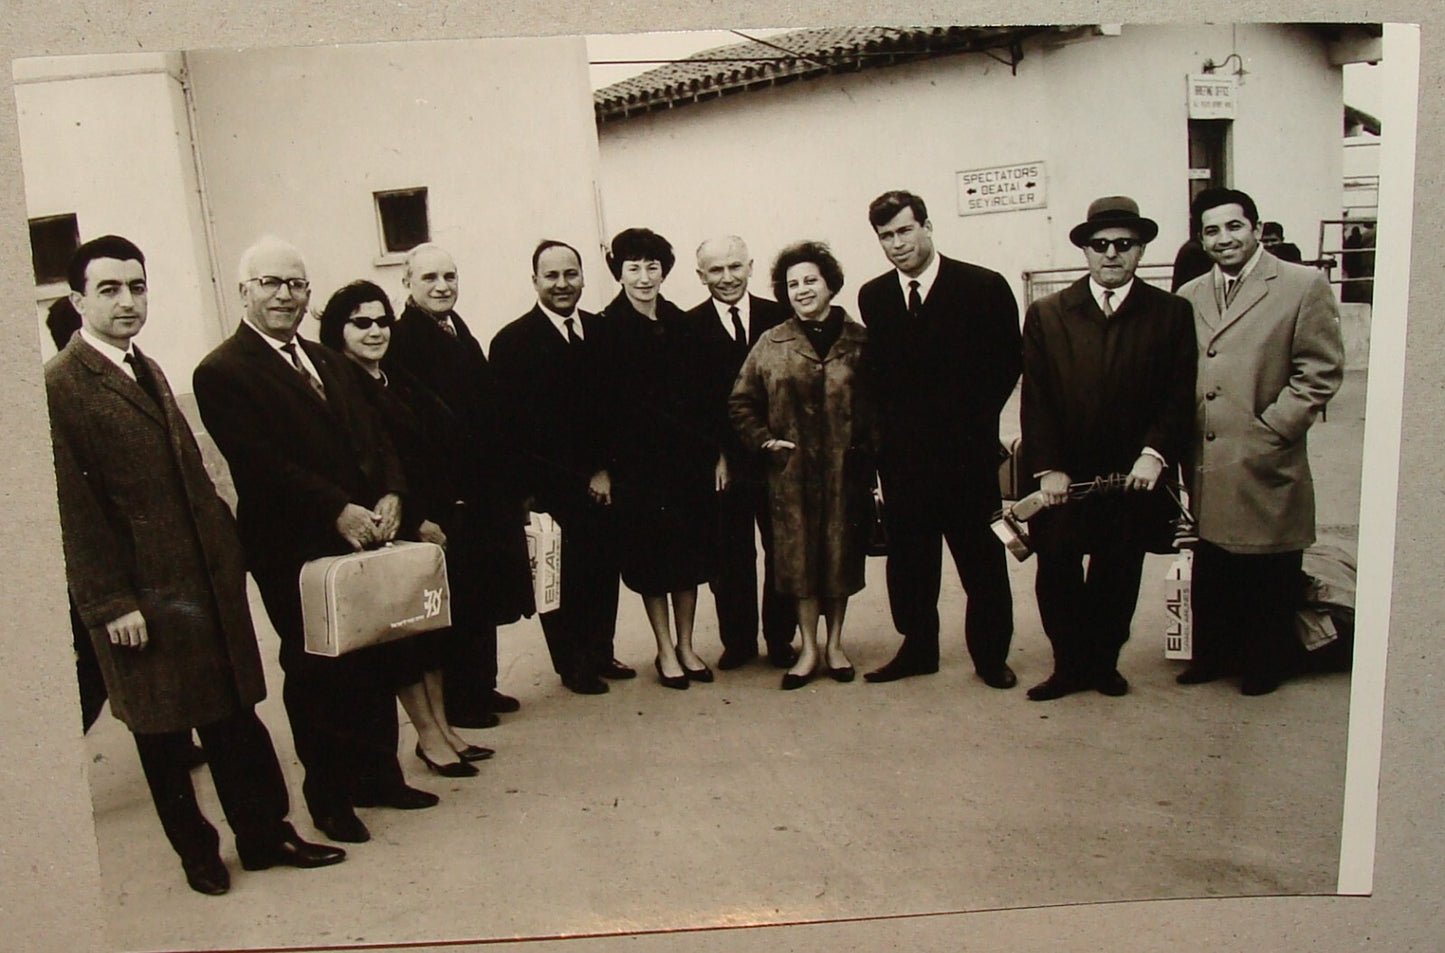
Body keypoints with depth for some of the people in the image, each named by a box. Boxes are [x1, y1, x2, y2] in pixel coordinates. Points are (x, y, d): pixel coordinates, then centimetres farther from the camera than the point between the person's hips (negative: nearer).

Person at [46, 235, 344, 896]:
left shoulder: (147, 370, 14)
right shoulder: (58, 387, -12)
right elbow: (74, 508, -15)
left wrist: (226, 549, 11)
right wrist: (110, 603, -16)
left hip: (208, 584, 7)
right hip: (142, 600, -7)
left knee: (234, 716, 14)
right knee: (162, 735, 11)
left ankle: (265, 834, 27)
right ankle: (196, 852, 28)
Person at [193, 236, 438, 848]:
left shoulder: (324, 361, 15)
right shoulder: (222, 373, -9)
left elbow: (372, 436, 11)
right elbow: (259, 462, -19)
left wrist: (389, 495, -7)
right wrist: (338, 510, -25)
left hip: (363, 537, 7)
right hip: (295, 552, -7)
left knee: (374, 663, 14)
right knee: (315, 672, 7)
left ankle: (378, 774, 31)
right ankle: (329, 796, 23)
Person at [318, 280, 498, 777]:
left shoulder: (400, 382, 13)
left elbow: (447, 439, 13)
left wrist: (452, 508, 2)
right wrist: (416, 522, -16)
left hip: (435, 525, 8)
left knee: (435, 628, 14)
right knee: (404, 634, 3)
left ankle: (442, 727, 25)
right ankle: (429, 736, 15)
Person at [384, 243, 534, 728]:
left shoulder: (460, 333, 13)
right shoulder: (402, 341, -13)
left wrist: (507, 484, 12)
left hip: (484, 491, 8)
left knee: (484, 596, 16)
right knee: (457, 601, 3)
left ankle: (481, 686, 29)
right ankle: (457, 699, 17)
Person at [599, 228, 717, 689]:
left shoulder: (680, 323, 5)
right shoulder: (607, 328, -7)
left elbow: (701, 392, 6)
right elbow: (605, 404, -10)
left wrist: (715, 451, 2)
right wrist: (601, 465, -13)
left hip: (689, 457, 4)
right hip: (638, 461, -4)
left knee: (690, 551, 11)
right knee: (651, 556, 6)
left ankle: (686, 645, 25)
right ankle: (666, 650, 20)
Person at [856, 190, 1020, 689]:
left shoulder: (984, 287, -3)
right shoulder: (873, 297, 9)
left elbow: (1008, 363, 0)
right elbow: (877, 370, 12)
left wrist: (974, 419, -6)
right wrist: (887, 426, 1)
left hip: (966, 447, -3)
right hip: (901, 452, 3)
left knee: (980, 554, 6)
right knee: (908, 555, 9)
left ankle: (990, 653, 19)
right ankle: (917, 648, 22)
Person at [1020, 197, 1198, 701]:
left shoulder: (1172, 313, 3)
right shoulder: (1046, 314, 3)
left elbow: (1181, 395, 0)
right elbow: (1035, 399, 0)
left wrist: (1156, 454, -12)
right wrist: (1047, 467, -7)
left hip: (1134, 475, 0)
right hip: (1063, 477, 0)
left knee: (1118, 579, 10)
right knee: (1056, 575, 2)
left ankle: (1104, 662, 28)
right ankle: (1070, 665, 19)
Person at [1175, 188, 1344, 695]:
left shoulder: (1304, 286, -3)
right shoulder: (1189, 297, 11)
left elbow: (1321, 372, -7)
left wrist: (1270, 429, -13)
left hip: (1266, 468, -4)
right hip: (1206, 465, 4)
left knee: (1268, 579, 8)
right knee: (1210, 573, 14)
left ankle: (1265, 665, 25)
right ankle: (1213, 655, 30)